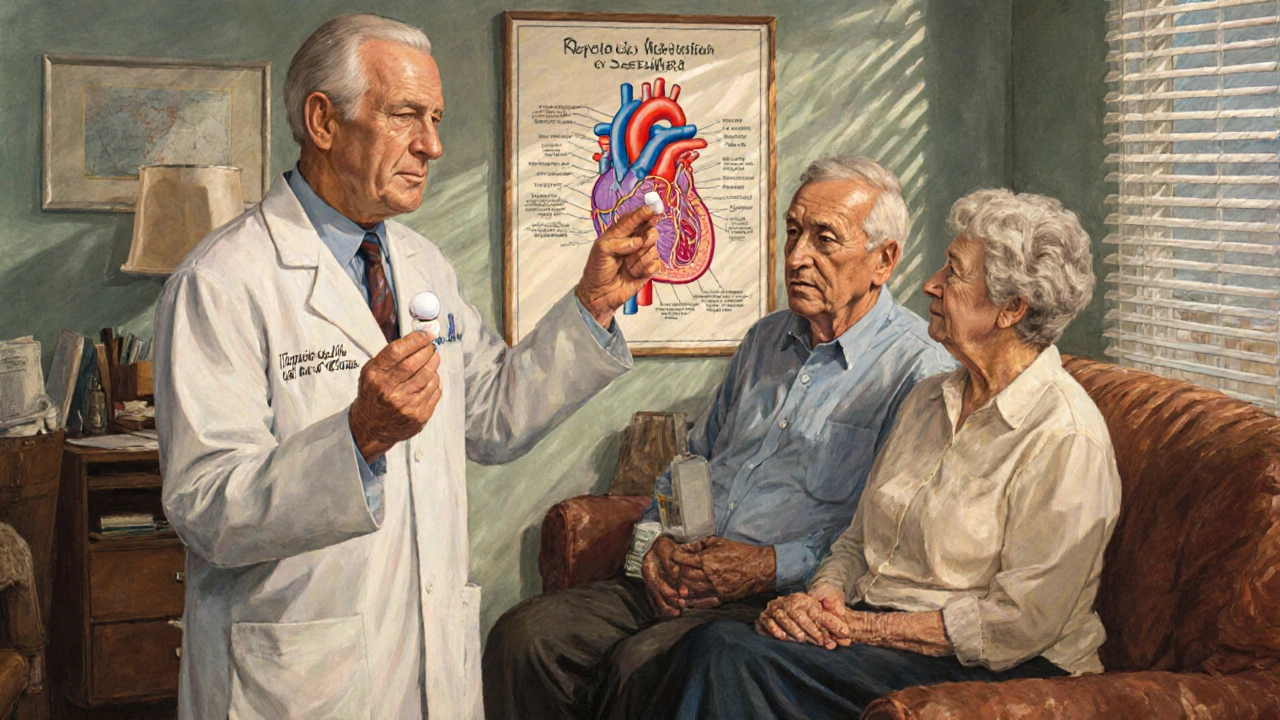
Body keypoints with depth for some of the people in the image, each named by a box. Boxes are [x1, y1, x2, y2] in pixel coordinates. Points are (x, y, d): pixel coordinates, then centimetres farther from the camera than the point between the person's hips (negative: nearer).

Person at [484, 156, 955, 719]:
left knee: (640, 665, -33)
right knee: (525, 636, -16)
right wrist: (657, 541, 7)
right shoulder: (766, 340, 21)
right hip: (679, 583, 7)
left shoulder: (921, 371, -4)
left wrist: (772, 565, -17)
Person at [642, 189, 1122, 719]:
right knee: (711, 645, -23)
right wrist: (821, 596, -6)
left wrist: (865, 627, -17)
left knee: (730, 657, -28)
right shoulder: (929, 398, 14)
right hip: (875, 625, 7)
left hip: (989, 673, -7)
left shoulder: (1066, 436, -13)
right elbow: (858, 541, 17)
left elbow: (1019, 625, -16)